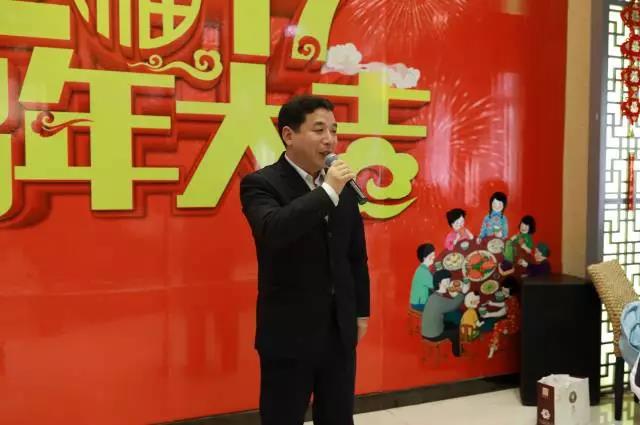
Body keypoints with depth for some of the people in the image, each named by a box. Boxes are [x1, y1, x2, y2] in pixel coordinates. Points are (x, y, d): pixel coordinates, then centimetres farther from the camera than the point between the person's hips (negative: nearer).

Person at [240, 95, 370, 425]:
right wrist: (327, 192, -26)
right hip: (289, 332, -5)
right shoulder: (260, 184, -11)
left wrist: (361, 311, 16)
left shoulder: (343, 186, 7)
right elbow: (272, 230, -32)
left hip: (340, 330, 6)